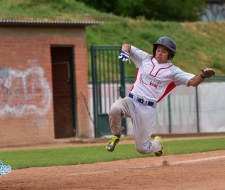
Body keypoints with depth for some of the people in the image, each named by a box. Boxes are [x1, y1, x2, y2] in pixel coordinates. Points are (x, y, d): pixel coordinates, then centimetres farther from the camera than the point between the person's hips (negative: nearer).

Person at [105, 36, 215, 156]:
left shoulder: (172, 71, 1)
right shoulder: (145, 58, 9)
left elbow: (192, 81, -8)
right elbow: (127, 46, 16)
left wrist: (203, 76, -29)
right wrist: (125, 52, -8)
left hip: (147, 109, -2)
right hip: (131, 101, 2)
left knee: (142, 148, -3)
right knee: (115, 109, -33)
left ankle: (157, 144, 36)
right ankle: (116, 135, -2)